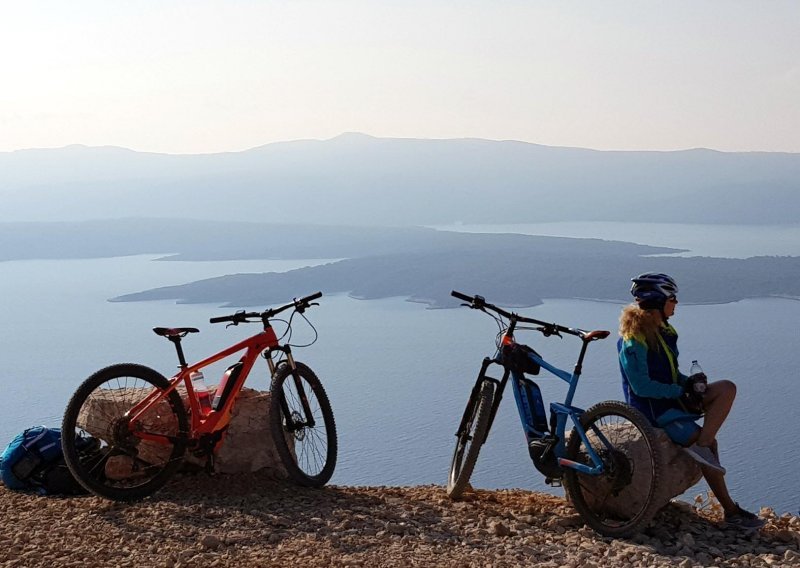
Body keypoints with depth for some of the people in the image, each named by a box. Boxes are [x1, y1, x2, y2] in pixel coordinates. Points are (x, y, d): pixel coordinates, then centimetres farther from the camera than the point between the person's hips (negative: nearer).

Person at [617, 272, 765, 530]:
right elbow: (641, 386, -22)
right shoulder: (633, 340, -18)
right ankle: (730, 511, -5)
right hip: (652, 408, -9)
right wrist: (680, 390, -18)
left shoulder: (664, 331, 10)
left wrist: (689, 382, -2)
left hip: (672, 398, 9)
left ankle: (700, 444, -17)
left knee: (727, 388, -9)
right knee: (707, 444, -16)